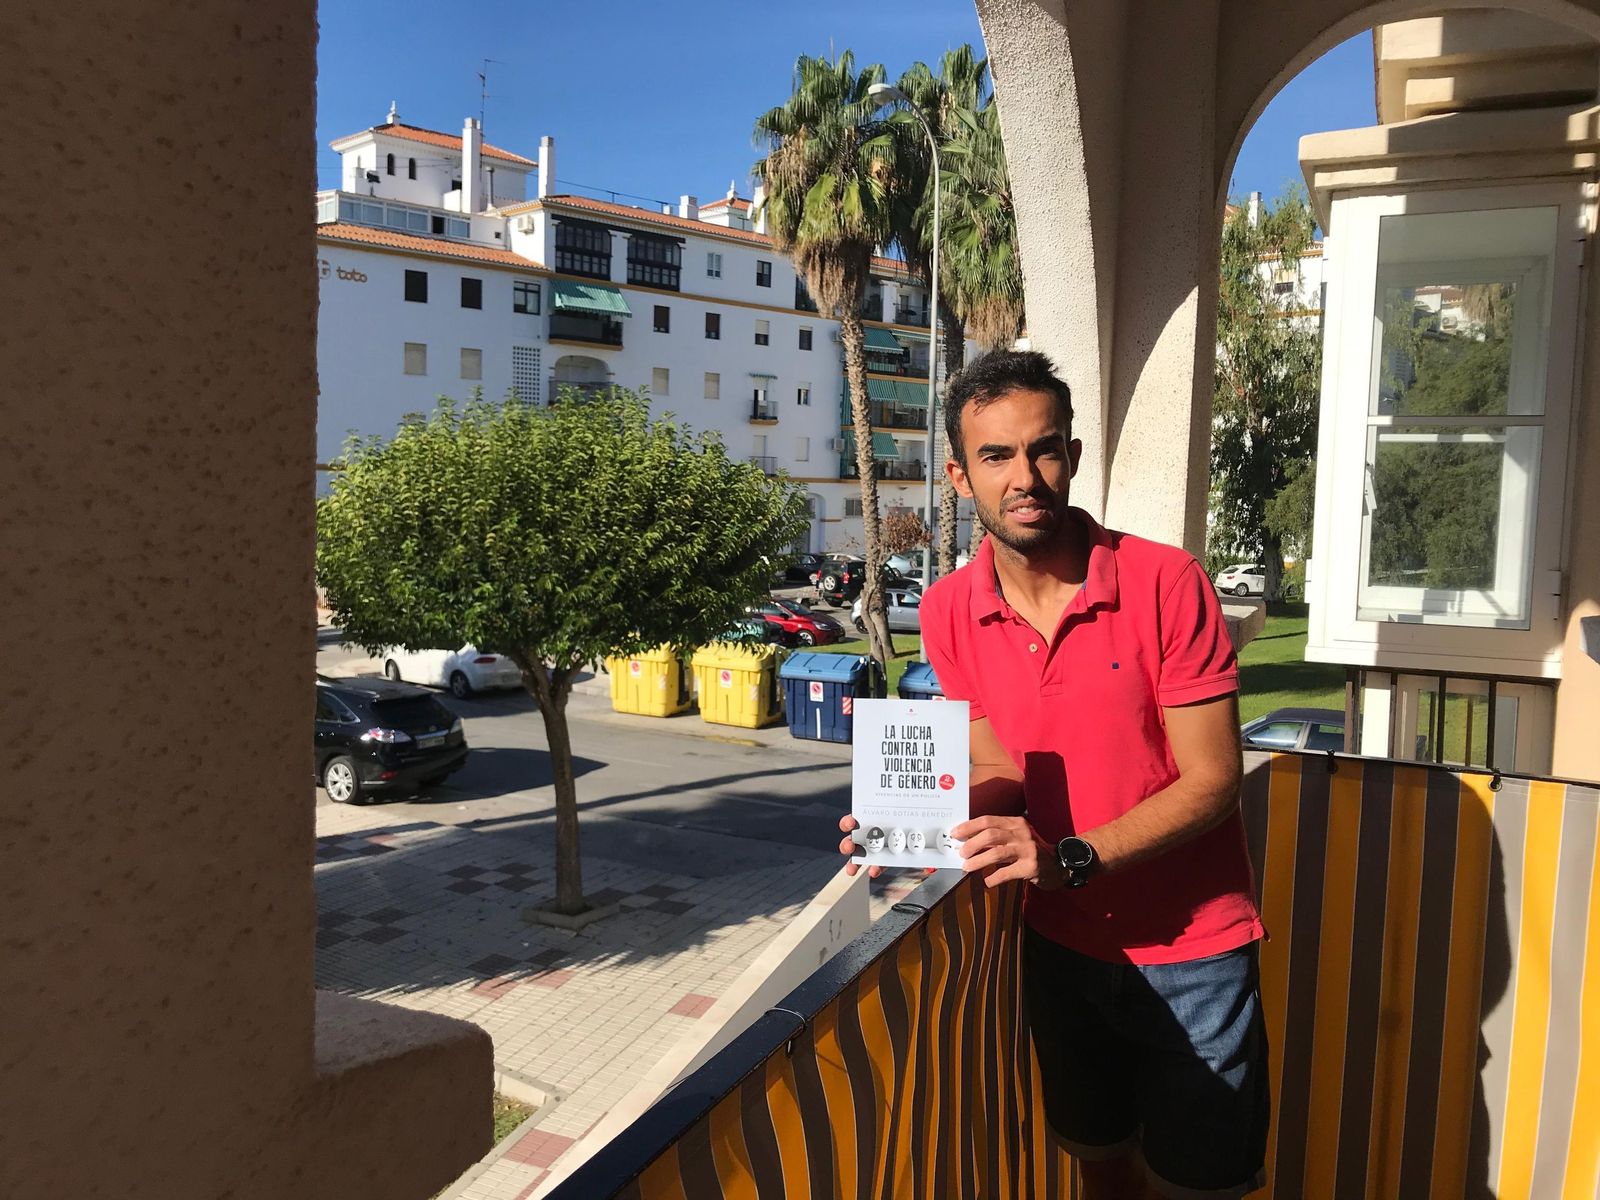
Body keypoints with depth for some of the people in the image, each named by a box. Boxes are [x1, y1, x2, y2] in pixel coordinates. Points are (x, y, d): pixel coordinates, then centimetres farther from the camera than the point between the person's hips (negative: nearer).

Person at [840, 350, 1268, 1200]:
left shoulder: (1167, 585, -19)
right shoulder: (949, 613, -7)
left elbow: (1212, 780, -18)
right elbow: (1001, 771, 2)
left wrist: (1069, 859, -29)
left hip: (1189, 953, -3)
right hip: (1062, 945, 4)